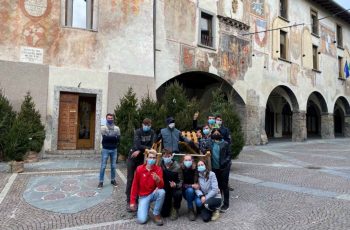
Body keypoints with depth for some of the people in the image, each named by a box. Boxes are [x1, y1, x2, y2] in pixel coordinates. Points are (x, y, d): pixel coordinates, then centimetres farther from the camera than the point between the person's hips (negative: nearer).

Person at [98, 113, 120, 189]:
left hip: (114, 149, 3)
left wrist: (109, 138, -13)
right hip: (105, 149, -2)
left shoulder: (117, 128, 3)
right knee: (103, 166, 2)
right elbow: (105, 138, -17)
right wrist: (114, 137, -12)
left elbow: (118, 139, -5)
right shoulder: (103, 127, -4)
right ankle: (101, 182, 12)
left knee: (113, 166, 12)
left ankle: (113, 180, 26)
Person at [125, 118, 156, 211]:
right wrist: (147, 148, -17)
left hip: (142, 158, 3)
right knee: (130, 179, -2)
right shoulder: (137, 132, -14)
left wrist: (139, 151, -21)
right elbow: (138, 145, -26)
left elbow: (150, 146, -14)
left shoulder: (152, 133, -4)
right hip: (133, 156, -3)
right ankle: (129, 201, 3)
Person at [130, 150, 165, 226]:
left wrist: (158, 180, -45)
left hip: (154, 194, 2)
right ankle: (142, 208, 13)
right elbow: (135, 185, -2)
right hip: (143, 196, -2)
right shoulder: (139, 169, -11)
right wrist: (132, 201, -3)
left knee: (162, 192, -34)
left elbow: (161, 186, -22)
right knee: (142, 220, -22)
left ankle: (156, 215, -12)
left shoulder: (158, 169, -12)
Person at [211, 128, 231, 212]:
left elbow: (229, 155, -1)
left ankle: (226, 204, 15)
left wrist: (225, 162, -10)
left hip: (224, 168, -3)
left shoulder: (225, 144, -2)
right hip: (214, 168, 3)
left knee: (224, 186, 3)